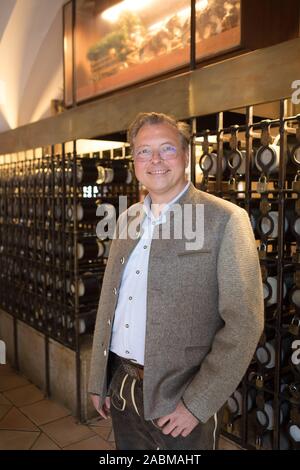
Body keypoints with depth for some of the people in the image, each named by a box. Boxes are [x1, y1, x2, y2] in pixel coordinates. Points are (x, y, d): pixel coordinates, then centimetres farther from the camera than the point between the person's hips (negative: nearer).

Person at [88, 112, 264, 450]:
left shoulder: (225, 220, -13)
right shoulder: (126, 219, 5)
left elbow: (244, 323, -14)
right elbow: (109, 302, 9)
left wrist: (196, 404, -15)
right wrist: (98, 381, 10)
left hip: (181, 400, -5)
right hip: (122, 389, 5)